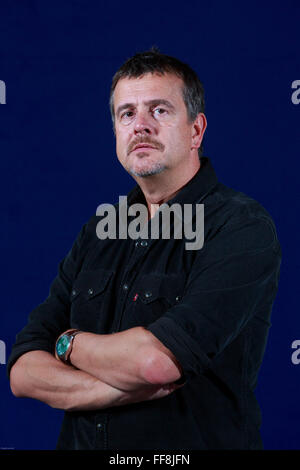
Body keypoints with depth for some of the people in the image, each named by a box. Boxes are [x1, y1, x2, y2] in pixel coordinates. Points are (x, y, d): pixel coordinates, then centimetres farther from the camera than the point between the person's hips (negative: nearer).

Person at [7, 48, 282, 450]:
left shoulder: (243, 225, -9)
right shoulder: (98, 231, 9)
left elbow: (157, 361, -21)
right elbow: (23, 372, 3)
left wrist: (69, 343, -3)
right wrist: (125, 386, -12)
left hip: (197, 441, -4)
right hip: (81, 441, 4)